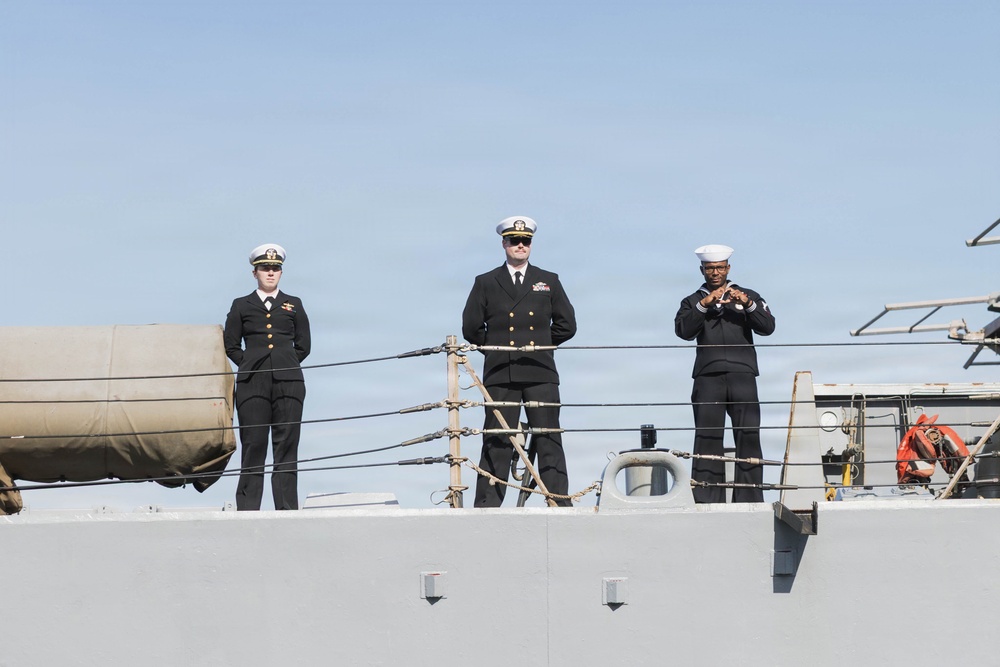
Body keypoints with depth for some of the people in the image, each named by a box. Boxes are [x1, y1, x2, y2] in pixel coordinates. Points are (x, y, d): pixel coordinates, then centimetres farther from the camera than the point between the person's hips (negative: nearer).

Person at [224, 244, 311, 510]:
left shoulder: (294, 305, 16)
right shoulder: (241, 306, 13)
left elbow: (303, 346, 16)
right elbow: (231, 346, 11)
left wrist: (285, 366, 7)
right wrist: (251, 367, 2)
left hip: (288, 382, 1)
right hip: (253, 385, -1)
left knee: (286, 448, -3)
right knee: (253, 448, -4)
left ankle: (287, 510, -3)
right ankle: (247, 510, -4)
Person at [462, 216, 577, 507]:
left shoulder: (549, 282, 14)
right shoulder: (486, 283, 10)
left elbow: (567, 325, 14)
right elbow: (471, 329, 8)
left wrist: (538, 343, 12)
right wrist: (497, 347, 10)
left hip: (541, 373, 1)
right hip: (501, 374, -1)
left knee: (549, 441, -1)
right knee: (497, 443, -2)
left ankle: (560, 504, -1)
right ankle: (486, 507, -2)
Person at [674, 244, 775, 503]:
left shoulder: (748, 296, 18)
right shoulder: (693, 302, 17)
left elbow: (767, 327, 4)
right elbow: (683, 330, -2)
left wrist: (748, 305, -11)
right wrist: (704, 304, -14)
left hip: (742, 376, 0)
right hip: (708, 377, 0)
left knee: (749, 437, -6)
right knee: (707, 438, -6)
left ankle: (750, 499, -4)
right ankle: (707, 501, -6)